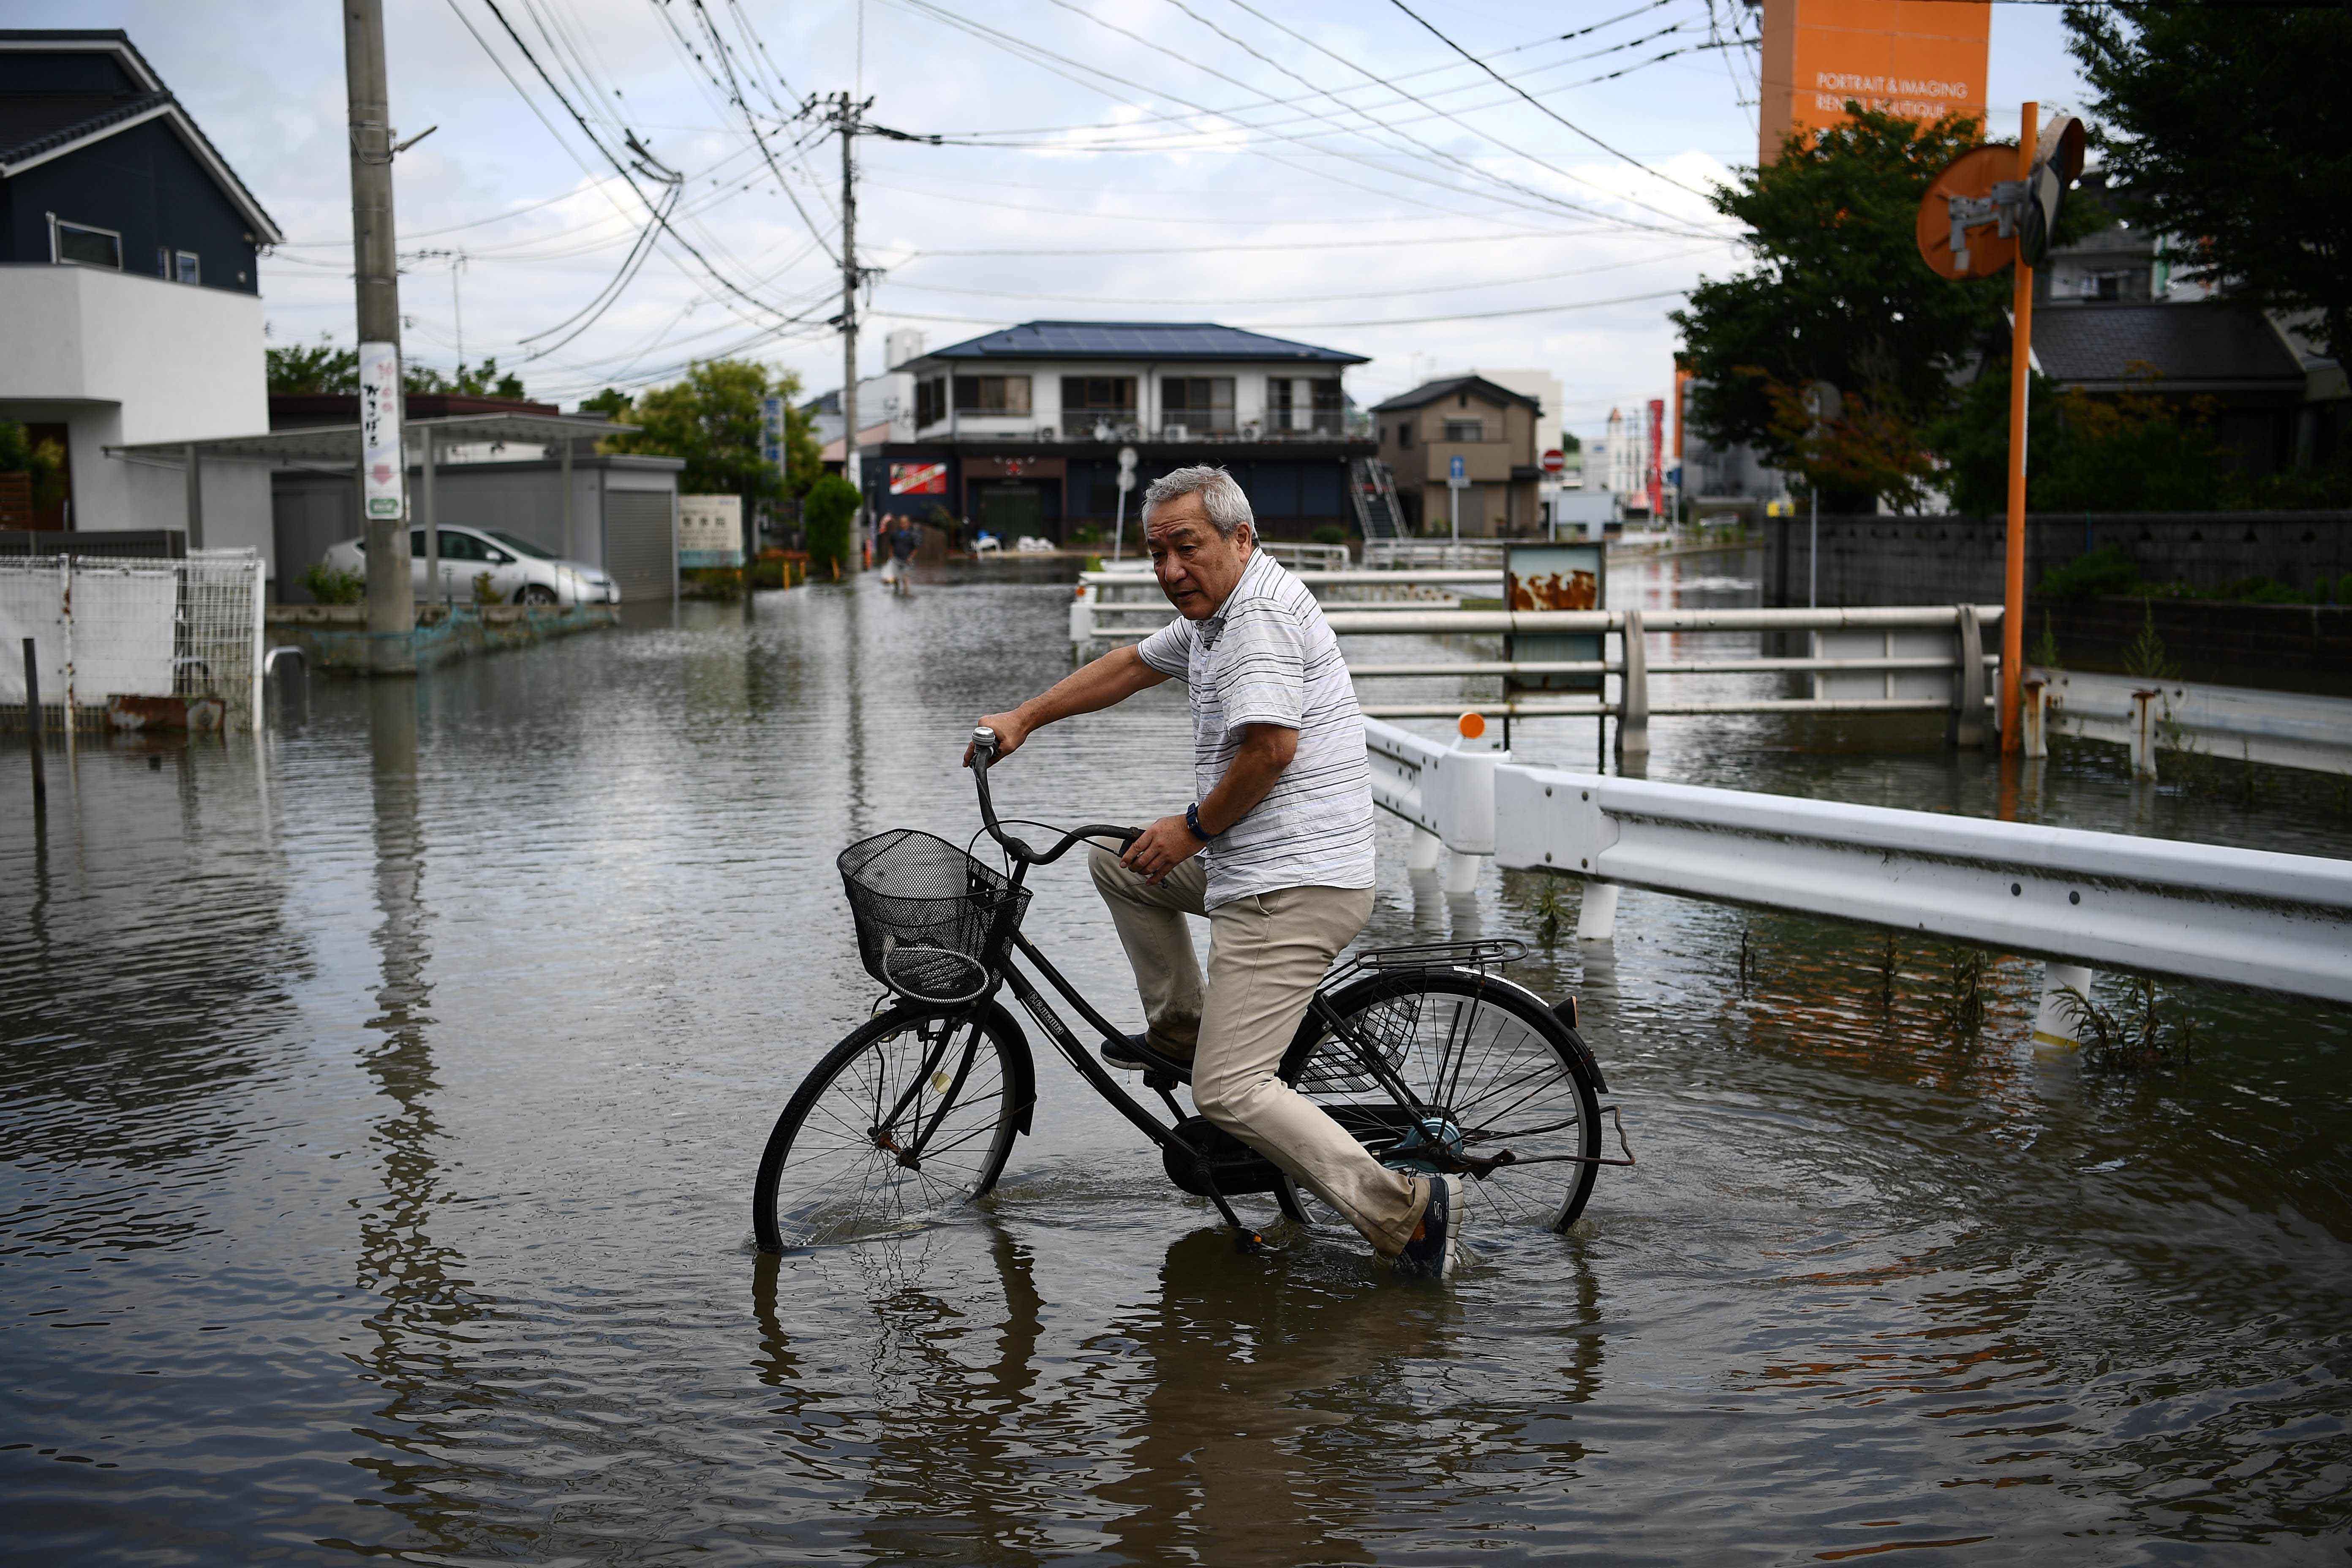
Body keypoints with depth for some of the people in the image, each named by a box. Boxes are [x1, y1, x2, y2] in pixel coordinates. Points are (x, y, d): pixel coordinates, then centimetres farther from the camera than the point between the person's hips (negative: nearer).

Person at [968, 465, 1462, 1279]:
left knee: (1230, 1092, -13)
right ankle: (1180, 1029, 25)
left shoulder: (1262, 614, -16)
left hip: (1292, 890, -10)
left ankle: (1406, 1212, -11)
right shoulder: (1215, 608, 16)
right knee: (1118, 857, 25)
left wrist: (1195, 828, -12)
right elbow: (1131, 665, 29)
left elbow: (1272, 746, -26)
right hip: (1266, 866, 10)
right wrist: (1024, 718, 29)